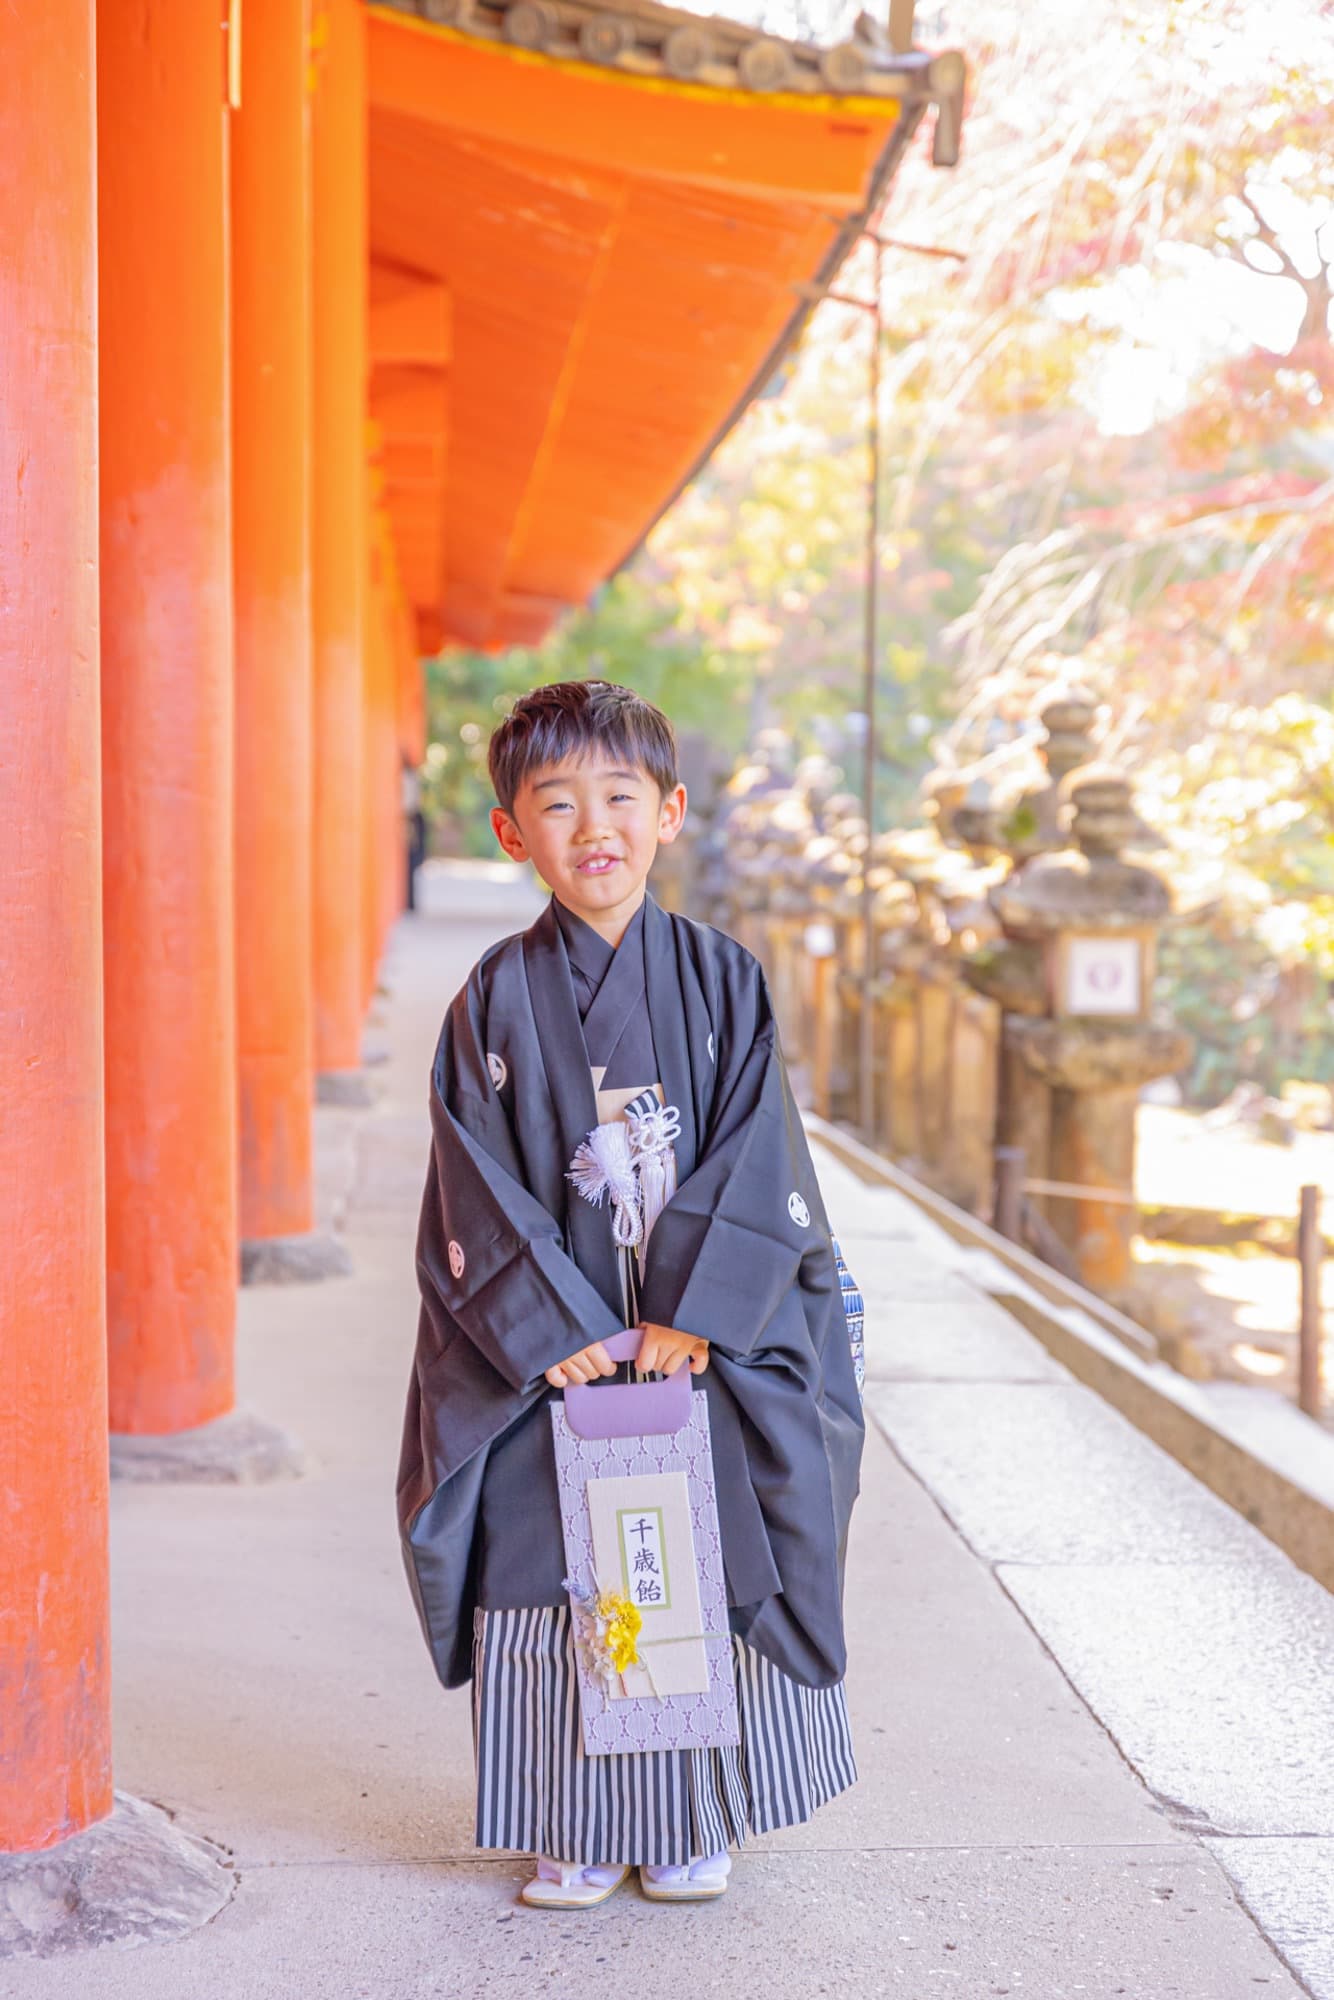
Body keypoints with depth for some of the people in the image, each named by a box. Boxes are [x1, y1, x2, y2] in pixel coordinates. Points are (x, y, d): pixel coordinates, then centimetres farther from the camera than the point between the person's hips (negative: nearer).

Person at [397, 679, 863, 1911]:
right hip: (549, 1346, 0)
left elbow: (755, 1164, -6)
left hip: (707, 1338, 0)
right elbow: (480, 1189, -4)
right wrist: (550, 1329, -13)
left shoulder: (722, 980, 0)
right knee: (554, 1574, 3)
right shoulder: (498, 998, -1)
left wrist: (689, 1314, -14)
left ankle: (696, 1824, 23)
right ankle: (579, 1833, 20)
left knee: (707, 1571, 6)